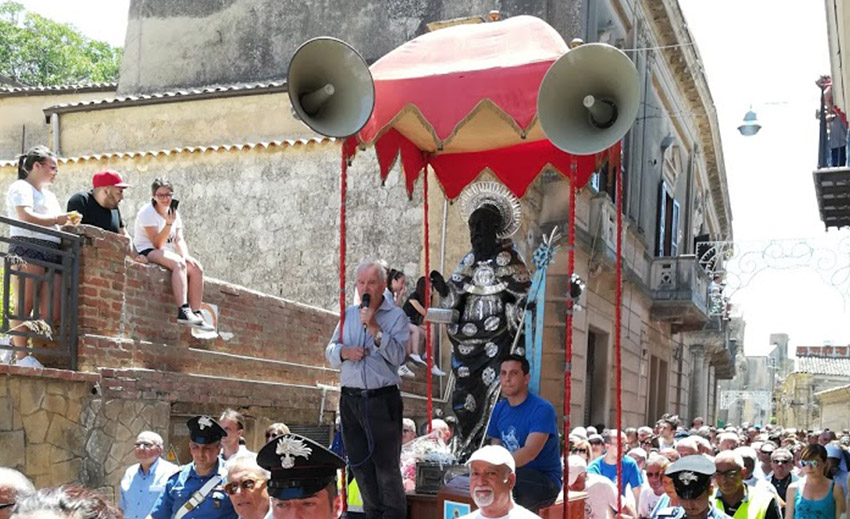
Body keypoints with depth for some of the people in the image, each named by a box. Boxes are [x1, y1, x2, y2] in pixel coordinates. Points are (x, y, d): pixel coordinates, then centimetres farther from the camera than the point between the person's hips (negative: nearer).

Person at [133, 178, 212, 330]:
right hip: (147, 252, -7)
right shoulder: (147, 213, -9)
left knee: (196, 268, -17)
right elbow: (157, 244, -17)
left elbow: (179, 240, 6)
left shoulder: (174, 213, 13)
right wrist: (169, 223, -27)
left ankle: (196, 313, -22)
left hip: (167, 253, 7)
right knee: (178, 263, -35)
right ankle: (183, 311, -45)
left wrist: (185, 256, -15)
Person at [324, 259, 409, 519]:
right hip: (350, 399, 5)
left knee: (386, 466, -1)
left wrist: (374, 328, -20)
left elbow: (397, 356, -13)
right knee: (360, 465, 12)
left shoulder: (396, 316, -2)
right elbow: (330, 352, 13)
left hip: (383, 401, -5)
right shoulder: (348, 314, 13)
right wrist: (344, 351, -8)